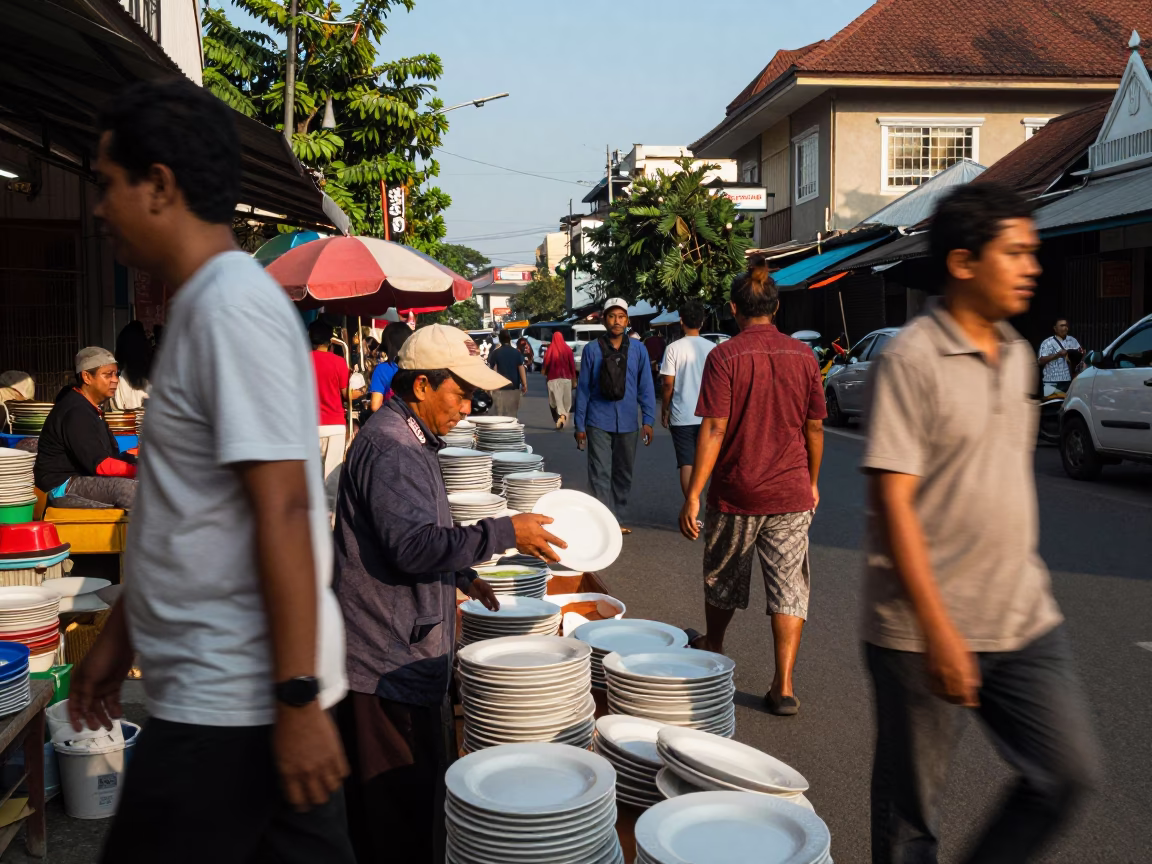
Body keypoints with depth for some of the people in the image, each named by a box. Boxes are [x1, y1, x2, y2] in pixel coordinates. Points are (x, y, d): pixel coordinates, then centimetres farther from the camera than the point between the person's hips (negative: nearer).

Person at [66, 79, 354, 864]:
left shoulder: (232, 306, -17)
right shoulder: (205, 304, 12)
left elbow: (282, 513, -22)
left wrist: (298, 699, -22)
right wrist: (119, 636, 23)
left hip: (229, 702, -9)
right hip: (225, 685, 9)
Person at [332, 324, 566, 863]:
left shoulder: (412, 441, 17)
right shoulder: (389, 448, -19)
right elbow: (414, 545, -28)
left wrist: (462, 576, 21)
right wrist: (505, 533, -23)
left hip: (408, 654, 11)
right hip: (388, 661, -11)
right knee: (400, 819, -3)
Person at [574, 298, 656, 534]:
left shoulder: (638, 351, 4)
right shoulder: (592, 350, 0)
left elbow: (646, 388, 5)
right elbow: (583, 388, 2)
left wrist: (648, 420, -3)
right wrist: (580, 425, 1)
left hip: (627, 424, 2)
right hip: (599, 424, -2)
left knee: (623, 475, 12)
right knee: (600, 475, -8)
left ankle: (618, 520, 24)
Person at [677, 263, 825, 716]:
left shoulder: (724, 356, -11)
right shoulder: (803, 355, 0)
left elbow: (714, 429, -17)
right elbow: (814, 428, 5)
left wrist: (692, 495, -14)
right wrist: (812, 483, 19)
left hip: (736, 493, -2)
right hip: (791, 494, 2)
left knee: (723, 580, 19)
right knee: (789, 587, 5)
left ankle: (712, 648, 42)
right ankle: (783, 687, 1)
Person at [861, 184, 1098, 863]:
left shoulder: (1018, 355, 10)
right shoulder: (911, 361, -14)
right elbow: (893, 501, -18)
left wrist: (1030, 586, 18)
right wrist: (938, 630, -22)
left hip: (1027, 621, 7)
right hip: (926, 631, -7)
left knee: (1070, 771, 9)